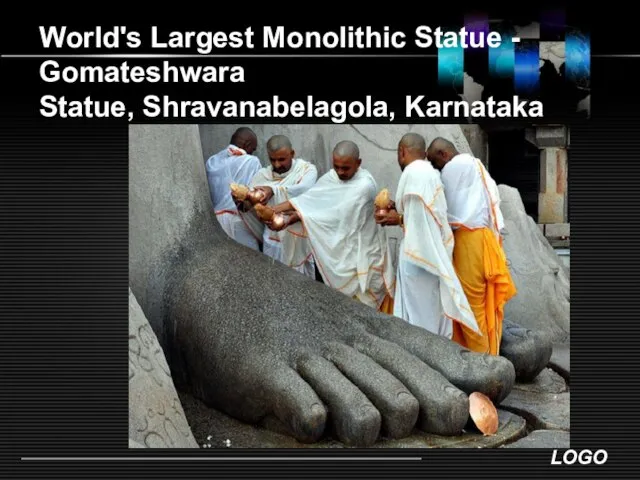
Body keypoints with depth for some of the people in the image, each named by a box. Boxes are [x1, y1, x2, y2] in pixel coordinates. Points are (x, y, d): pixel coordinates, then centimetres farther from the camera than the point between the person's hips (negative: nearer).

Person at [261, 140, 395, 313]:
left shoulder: (365, 185, -26)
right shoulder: (332, 176, -4)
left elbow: (336, 212, -28)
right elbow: (311, 197, -14)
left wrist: (298, 216, -29)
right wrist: (279, 208, -29)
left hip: (362, 252, -6)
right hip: (340, 247, 6)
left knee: (361, 303, 7)